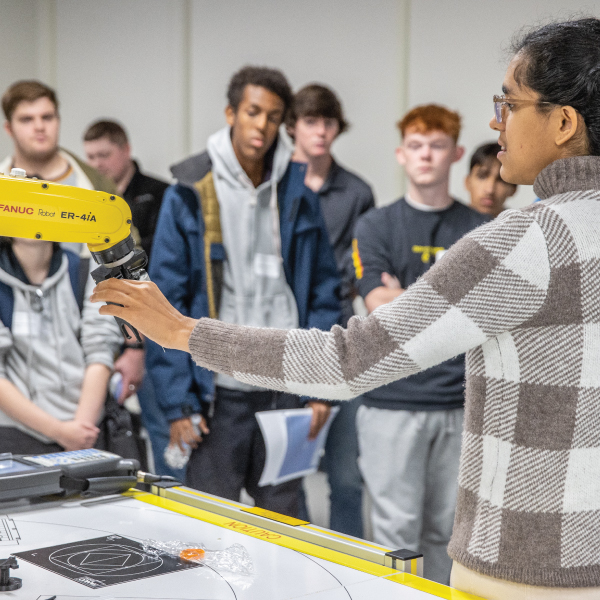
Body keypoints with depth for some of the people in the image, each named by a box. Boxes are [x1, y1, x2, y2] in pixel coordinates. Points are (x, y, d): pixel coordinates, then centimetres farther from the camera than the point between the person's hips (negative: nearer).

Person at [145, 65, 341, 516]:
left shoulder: (300, 194, 6)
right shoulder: (190, 194, -3)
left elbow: (323, 294, 9)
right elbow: (166, 304, -5)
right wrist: (177, 402, -10)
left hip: (286, 390, 3)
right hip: (217, 390, -3)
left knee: (283, 521, 12)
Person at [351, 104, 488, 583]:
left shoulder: (480, 231, 9)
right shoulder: (377, 226, 3)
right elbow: (381, 310, -8)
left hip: (459, 404, 2)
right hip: (394, 402, -2)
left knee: (445, 529, 10)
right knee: (398, 529, -2)